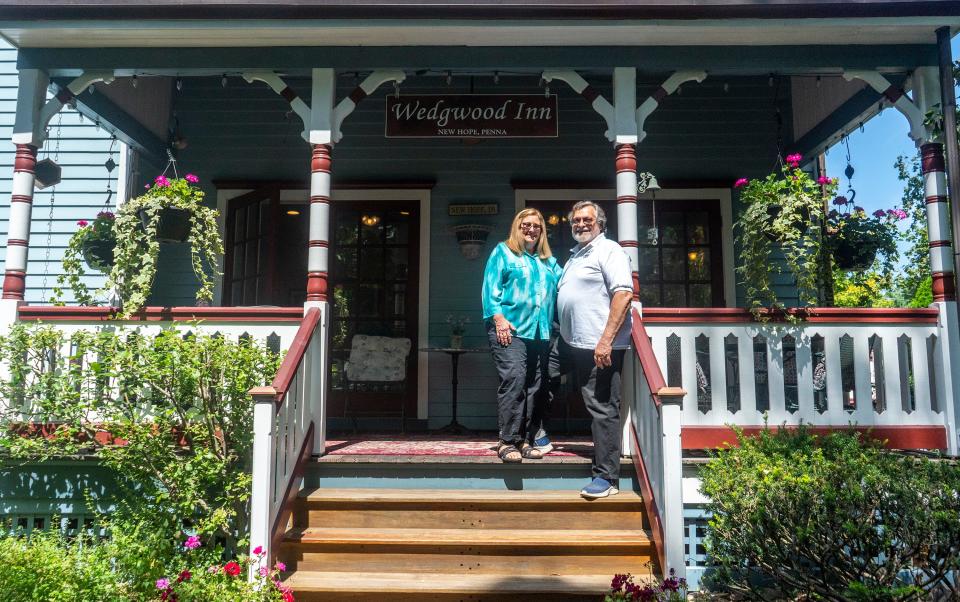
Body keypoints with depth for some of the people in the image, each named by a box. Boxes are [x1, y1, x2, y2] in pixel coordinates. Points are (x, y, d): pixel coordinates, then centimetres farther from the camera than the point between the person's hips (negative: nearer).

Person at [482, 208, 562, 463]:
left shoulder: (549, 261, 25)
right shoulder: (503, 252, 8)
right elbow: (491, 286, -1)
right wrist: (498, 318, -12)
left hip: (540, 333, 6)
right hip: (510, 329, -6)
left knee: (533, 387, 4)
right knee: (513, 380, -17)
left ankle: (524, 440, 11)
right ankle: (507, 441, -11)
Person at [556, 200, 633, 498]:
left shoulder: (609, 250, -8)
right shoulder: (575, 254, 21)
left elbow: (623, 294, -19)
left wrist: (606, 341, -25)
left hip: (599, 346, -9)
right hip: (570, 342, 10)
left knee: (603, 410, -4)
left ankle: (607, 477, 4)